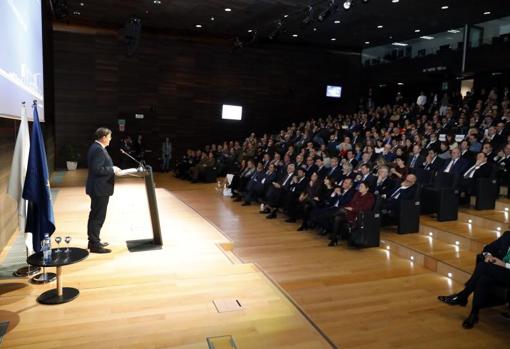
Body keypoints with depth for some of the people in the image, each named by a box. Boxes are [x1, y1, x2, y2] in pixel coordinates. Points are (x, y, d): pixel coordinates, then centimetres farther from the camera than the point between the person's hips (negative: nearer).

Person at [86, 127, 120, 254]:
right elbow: (97, 169, -26)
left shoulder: (96, 147, 13)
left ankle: (93, 241, 30)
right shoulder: (98, 149, -19)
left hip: (98, 188, 11)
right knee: (98, 217, -4)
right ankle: (95, 245, 3)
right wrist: (112, 170, -17)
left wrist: (112, 168, 10)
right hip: (100, 188, -11)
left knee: (95, 215, 18)